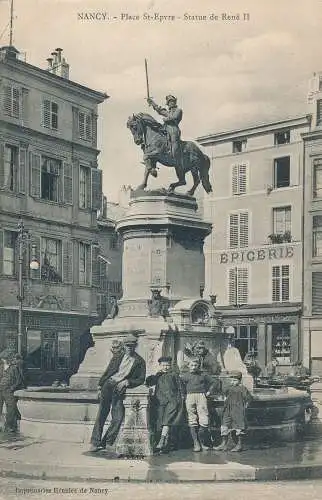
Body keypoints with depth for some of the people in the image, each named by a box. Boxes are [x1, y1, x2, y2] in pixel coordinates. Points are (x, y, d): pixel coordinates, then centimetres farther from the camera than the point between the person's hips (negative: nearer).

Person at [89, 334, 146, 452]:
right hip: (109, 383, 0)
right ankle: (95, 442, -6)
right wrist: (100, 386, 9)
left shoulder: (139, 361, 8)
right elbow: (108, 370, 15)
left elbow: (141, 379, 7)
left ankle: (107, 442, 3)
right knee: (102, 413, -8)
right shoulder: (118, 354, 13)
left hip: (120, 388, 0)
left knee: (118, 417, -10)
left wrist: (127, 382, -8)